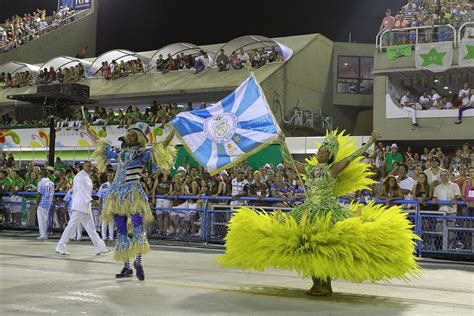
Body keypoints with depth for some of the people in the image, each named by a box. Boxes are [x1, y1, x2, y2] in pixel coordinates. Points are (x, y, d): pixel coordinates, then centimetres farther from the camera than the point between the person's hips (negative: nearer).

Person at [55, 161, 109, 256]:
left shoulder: (87, 177, 16)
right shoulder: (80, 176, -12)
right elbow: (81, 190, -23)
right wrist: (90, 200, -32)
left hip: (86, 207, 10)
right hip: (80, 206, -10)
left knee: (91, 227, 9)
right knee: (72, 226, -6)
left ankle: (100, 248, 11)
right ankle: (60, 247, 1)